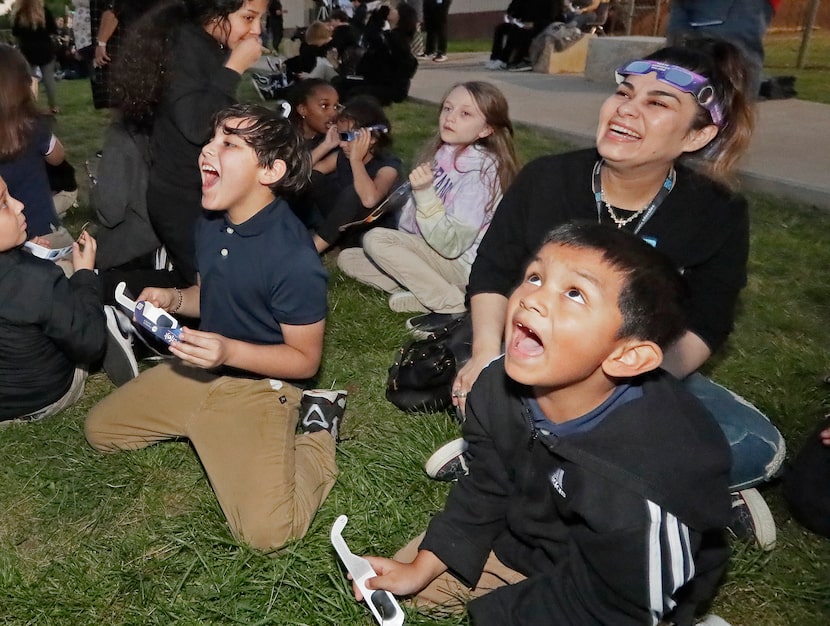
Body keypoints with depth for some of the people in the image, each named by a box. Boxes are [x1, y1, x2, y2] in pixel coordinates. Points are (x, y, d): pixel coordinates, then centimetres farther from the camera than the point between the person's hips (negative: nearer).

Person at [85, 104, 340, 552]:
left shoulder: (294, 258, -27)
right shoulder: (210, 224, -1)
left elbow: (305, 360, -18)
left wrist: (230, 351, -30)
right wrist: (173, 299, -5)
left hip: (260, 386, -8)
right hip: (198, 370, 8)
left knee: (265, 531, -21)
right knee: (99, 430, 16)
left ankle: (312, 432, 3)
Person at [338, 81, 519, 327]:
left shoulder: (482, 170, -21)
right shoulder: (442, 153, 3)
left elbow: (450, 244, -27)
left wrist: (424, 193, -32)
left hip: (461, 264, -9)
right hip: (427, 252, 9)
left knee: (375, 239, -24)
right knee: (348, 258, 4)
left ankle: (455, 308, -18)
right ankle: (425, 295, -9)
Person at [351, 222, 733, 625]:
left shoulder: (646, 490, -40)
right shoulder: (500, 387, -21)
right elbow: (486, 493, -3)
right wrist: (421, 568, -3)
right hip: (525, 532, 5)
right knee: (403, 590, 12)